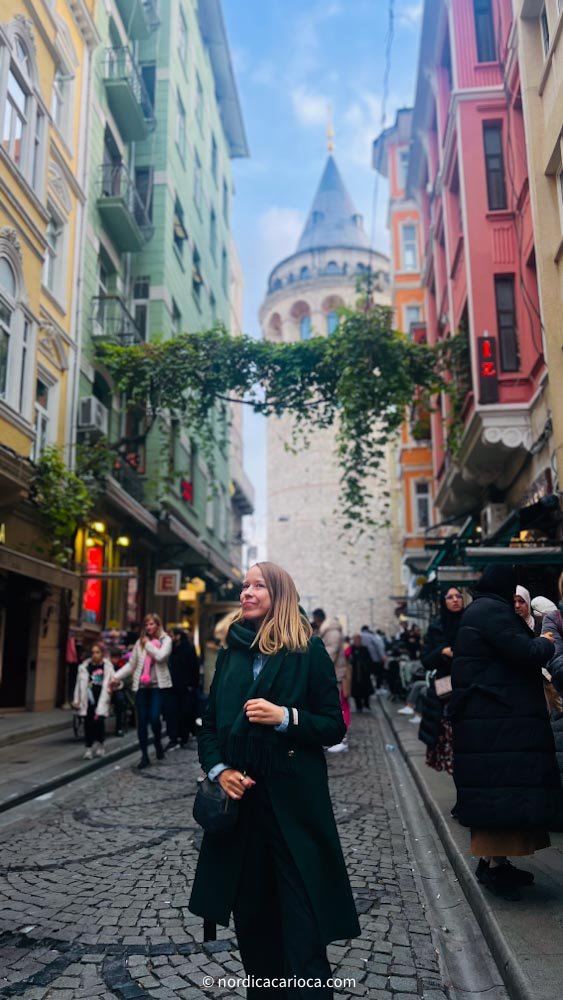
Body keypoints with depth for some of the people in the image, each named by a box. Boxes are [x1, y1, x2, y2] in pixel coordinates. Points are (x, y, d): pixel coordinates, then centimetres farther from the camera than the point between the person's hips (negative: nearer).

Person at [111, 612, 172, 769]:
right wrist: (117, 677, 1)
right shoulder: (140, 642, 10)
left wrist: (148, 644, -7)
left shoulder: (166, 640, 1)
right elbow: (131, 664, 10)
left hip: (158, 685, -3)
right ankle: (144, 756, 15)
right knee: (141, 722, 4)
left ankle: (158, 742, 19)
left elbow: (160, 656, -17)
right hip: (141, 686, 3)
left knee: (154, 718, -12)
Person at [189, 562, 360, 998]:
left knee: (302, 920, -2)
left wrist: (285, 716, -20)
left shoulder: (309, 651, -4)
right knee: (250, 913, 15)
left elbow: (334, 726, -5)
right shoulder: (231, 654, 9)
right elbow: (211, 724, 12)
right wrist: (218, 769, -5)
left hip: (294, 800, -4)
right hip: (240, 799, 5)